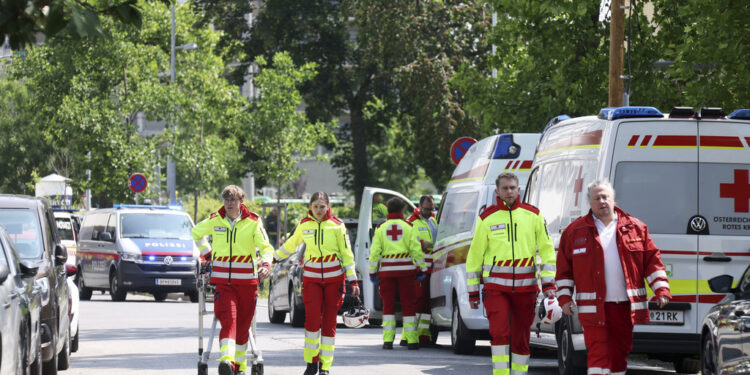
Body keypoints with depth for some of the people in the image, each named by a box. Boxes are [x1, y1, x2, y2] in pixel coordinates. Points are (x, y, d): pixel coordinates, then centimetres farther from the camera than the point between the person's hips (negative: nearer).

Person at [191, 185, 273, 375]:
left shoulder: (253, 222, 1)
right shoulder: (214, 221, 5)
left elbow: (265, 246, -4)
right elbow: (196, 233, 25)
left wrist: (266, 264, -23)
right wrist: (206, 253, 18)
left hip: (246, 280, 0)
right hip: (223, 279, 0)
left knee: (243, 324, 7)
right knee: (228, 320, -17)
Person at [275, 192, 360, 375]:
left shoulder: (337, 225, -1)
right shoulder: (304, 225, 3)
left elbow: (347, 254, 2)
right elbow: (291, 245, 21)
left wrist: (353, 281, -2)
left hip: (334, 278, -1)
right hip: (311, 277, 1)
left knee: (329, 321, -2)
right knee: (312, 319, -13)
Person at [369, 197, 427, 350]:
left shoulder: (381, 228, 4)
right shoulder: (408, 226, 1)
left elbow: (374, 252, 1)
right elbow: (416, 249, -3)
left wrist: (373, 272, 6)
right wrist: (422, 268, 5)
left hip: (387, 269, 1)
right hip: (406, 269, -1)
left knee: (388, 305, 6)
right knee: (408, 304, 4)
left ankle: (388, 340, -1)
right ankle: (411, 340, 2)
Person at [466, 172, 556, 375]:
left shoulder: (533, 215, 6)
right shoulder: (487, 218, 3)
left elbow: (547, 250, 7)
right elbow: (474, 255, 8)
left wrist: (548, 283, -1)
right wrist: (473, 290, 7)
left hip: (525, 287, 1)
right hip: (496, 286, -1)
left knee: (521, 337, 6)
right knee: (499, 332, -15)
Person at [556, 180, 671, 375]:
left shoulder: (635, 228, 8)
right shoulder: (575, 231, 5)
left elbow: (652, 260, 9)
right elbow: (564, 268, 8)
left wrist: (661, 290, 1)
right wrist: (565, 298, 1)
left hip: (625, 305, 2)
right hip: (594, 306, -2)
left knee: (620, 352, 10)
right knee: (598, 353, -9)